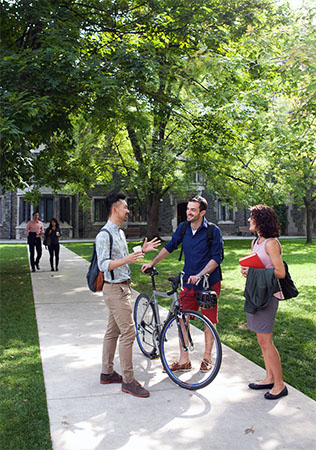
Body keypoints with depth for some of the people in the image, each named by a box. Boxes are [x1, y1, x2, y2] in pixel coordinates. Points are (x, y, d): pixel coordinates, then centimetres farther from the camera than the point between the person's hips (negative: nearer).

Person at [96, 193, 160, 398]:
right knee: (128, 332, -9)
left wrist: (142, 250, 13)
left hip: (123, 287, 10)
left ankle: (107, 372, 25)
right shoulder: (104, 235, -16)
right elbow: (103, 265, -21)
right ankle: (128, 380, -1)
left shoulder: (120, 233, 15)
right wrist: (126, 260, -33)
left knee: (113, 331, 15)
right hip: (115, 289, -10)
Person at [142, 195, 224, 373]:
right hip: (188, 282, 4)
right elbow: (170, 246, 16)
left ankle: (207, 358, 23)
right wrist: (152, 263, 14)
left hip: (209, 282, -4)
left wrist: (199, 275, -23)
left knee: (210, 320, 6)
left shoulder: (213, 231, -11)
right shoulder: (183, 228, 3)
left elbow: (217, 258, -13)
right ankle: (184, 361, 11)